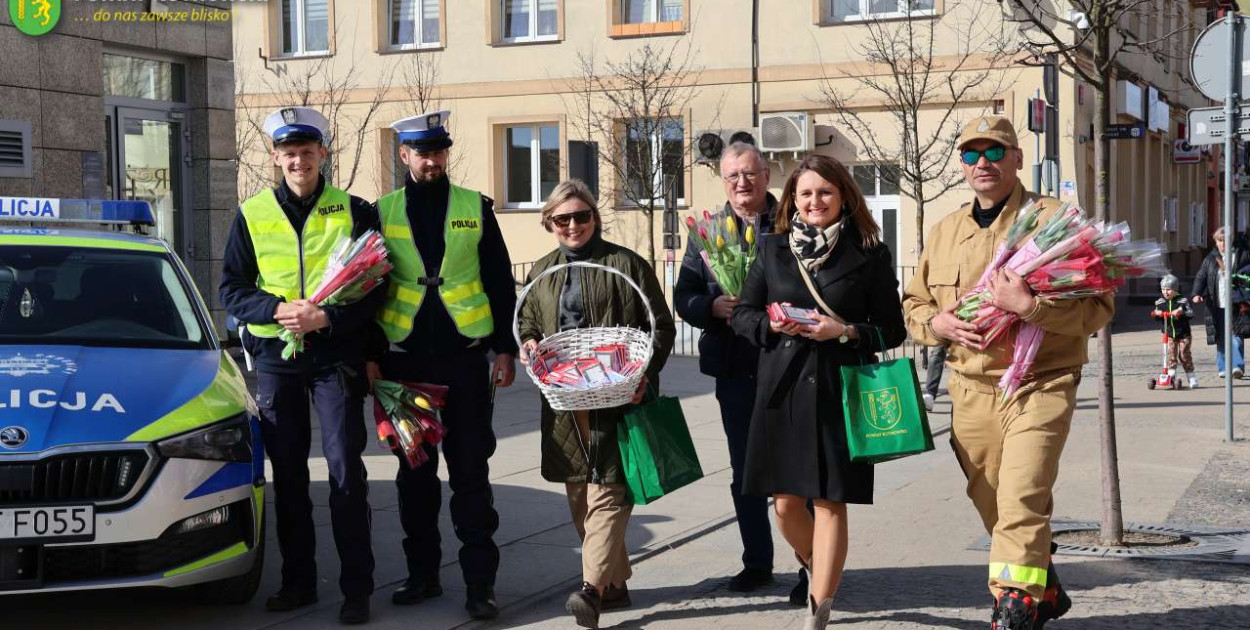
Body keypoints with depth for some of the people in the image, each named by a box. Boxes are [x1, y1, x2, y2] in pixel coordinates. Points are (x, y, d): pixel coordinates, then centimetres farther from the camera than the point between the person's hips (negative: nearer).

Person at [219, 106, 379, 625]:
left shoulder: (354, 212, 0)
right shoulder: (252, 215, 6)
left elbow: (376, 286, -2)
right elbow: (232, 290, 7)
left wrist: (327, 317, -17)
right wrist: (278, 309, -12)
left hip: (337, 355, -2)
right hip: (274, 357, 3)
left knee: (346, 471, -4)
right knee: (288, 473, 9)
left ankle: (357, 588, 3)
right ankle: (298, 581, 20)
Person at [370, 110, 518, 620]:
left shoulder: (476, 208, 5)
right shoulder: (383, 212, 7)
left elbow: (500, 284, 5)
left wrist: (504, 349, -1)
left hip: (465, 355, -1)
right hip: (406, 358, 1)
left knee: (470, 473, 0)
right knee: (414, 471, 9)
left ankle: (479, 583, 4)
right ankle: (422, 573, 21)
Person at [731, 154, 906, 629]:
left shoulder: (869, 254, 0)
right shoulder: (772, 249, 8)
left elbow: (892, 330, 2)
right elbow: (742, 314, 12)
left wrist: (844, 332, -15)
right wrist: (773, 324, -8)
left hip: (838, 393, -3)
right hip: (781, 390, 3)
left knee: (830, 502, 0)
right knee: (785, 502, 7)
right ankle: (816, 569, 37)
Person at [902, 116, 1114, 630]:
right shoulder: (945, 232, 13)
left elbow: (1097, 306, -9)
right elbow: (913, 303, 22)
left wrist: (1030, 307, -23)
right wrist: (937, 323, 0)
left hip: (1040, 385, -6)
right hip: (971, 390, 6)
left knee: (1020, 507, -19)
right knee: (995, 512, 13)